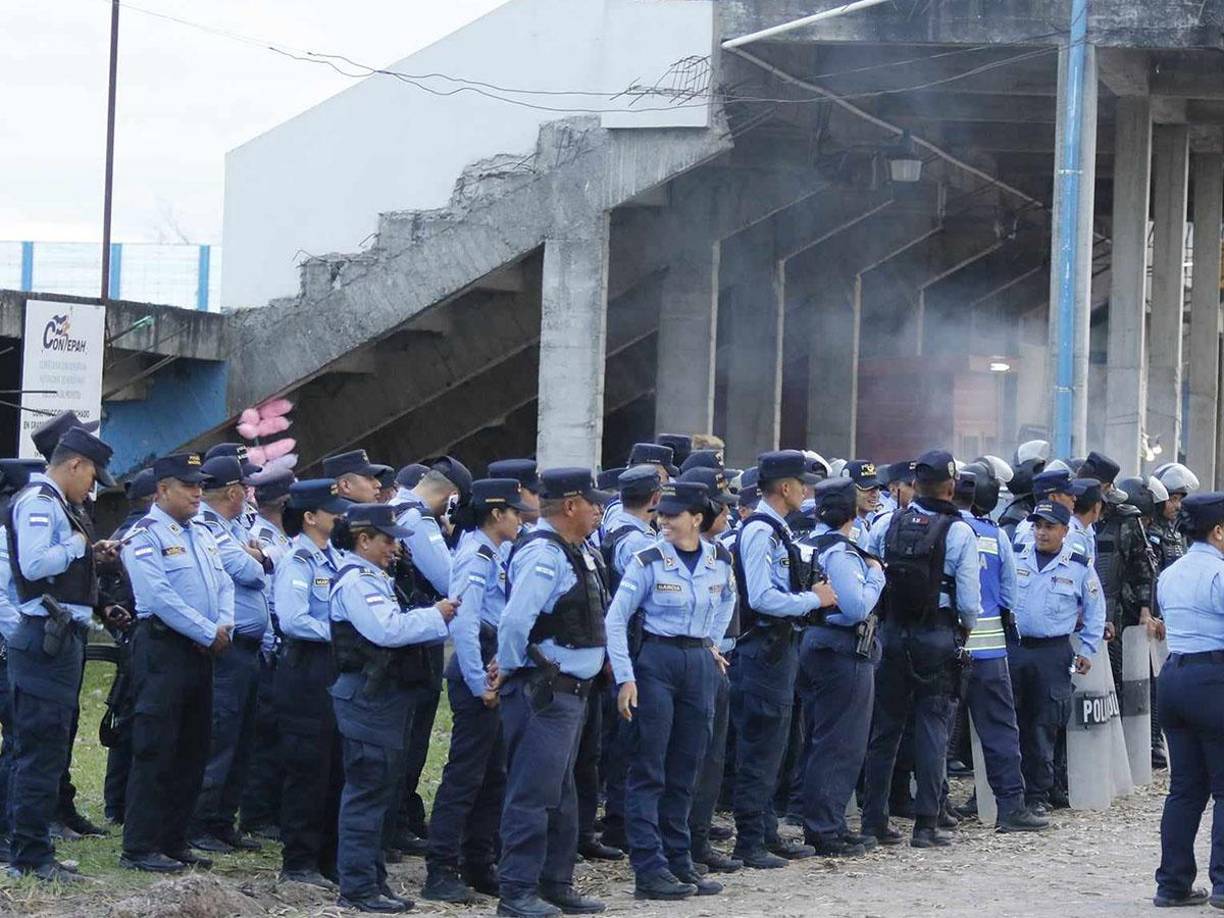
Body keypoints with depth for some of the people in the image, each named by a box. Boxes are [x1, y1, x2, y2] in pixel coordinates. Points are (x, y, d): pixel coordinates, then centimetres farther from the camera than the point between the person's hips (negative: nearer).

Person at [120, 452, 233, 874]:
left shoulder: (202, 535, 18)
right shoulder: (146, 536, -9)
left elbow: (224, 585, 15)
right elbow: (161, 597, -18)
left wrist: (225, 626, -5)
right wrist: (209, 634, -16)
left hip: (200, 652, 8)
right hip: (162, 647, -8)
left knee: (193, 749, 10)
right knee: (155, 748, -8)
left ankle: (173, 840, 17)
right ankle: (139, 847, -6)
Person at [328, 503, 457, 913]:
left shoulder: (375, 580, 19)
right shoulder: (355, 582, -14)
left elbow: (395, 627, 17)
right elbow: (386, 630, -24)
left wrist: (436, 618, 4)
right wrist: (435, 616, -14)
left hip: (385, 696, 11)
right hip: (367, 697, -11)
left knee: (379, 790, 13)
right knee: (367, 790, -8)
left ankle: (372, 879, 19)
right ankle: (358, 886, -5)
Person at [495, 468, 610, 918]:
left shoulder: (578, 553, 14)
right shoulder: (542, 554, -18)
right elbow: (515, 621, -27)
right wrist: (510, 671, -15)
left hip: (571, 691, 10)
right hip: (542, 694, -10)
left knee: (561, 795, 16)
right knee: (533, 793, -7)